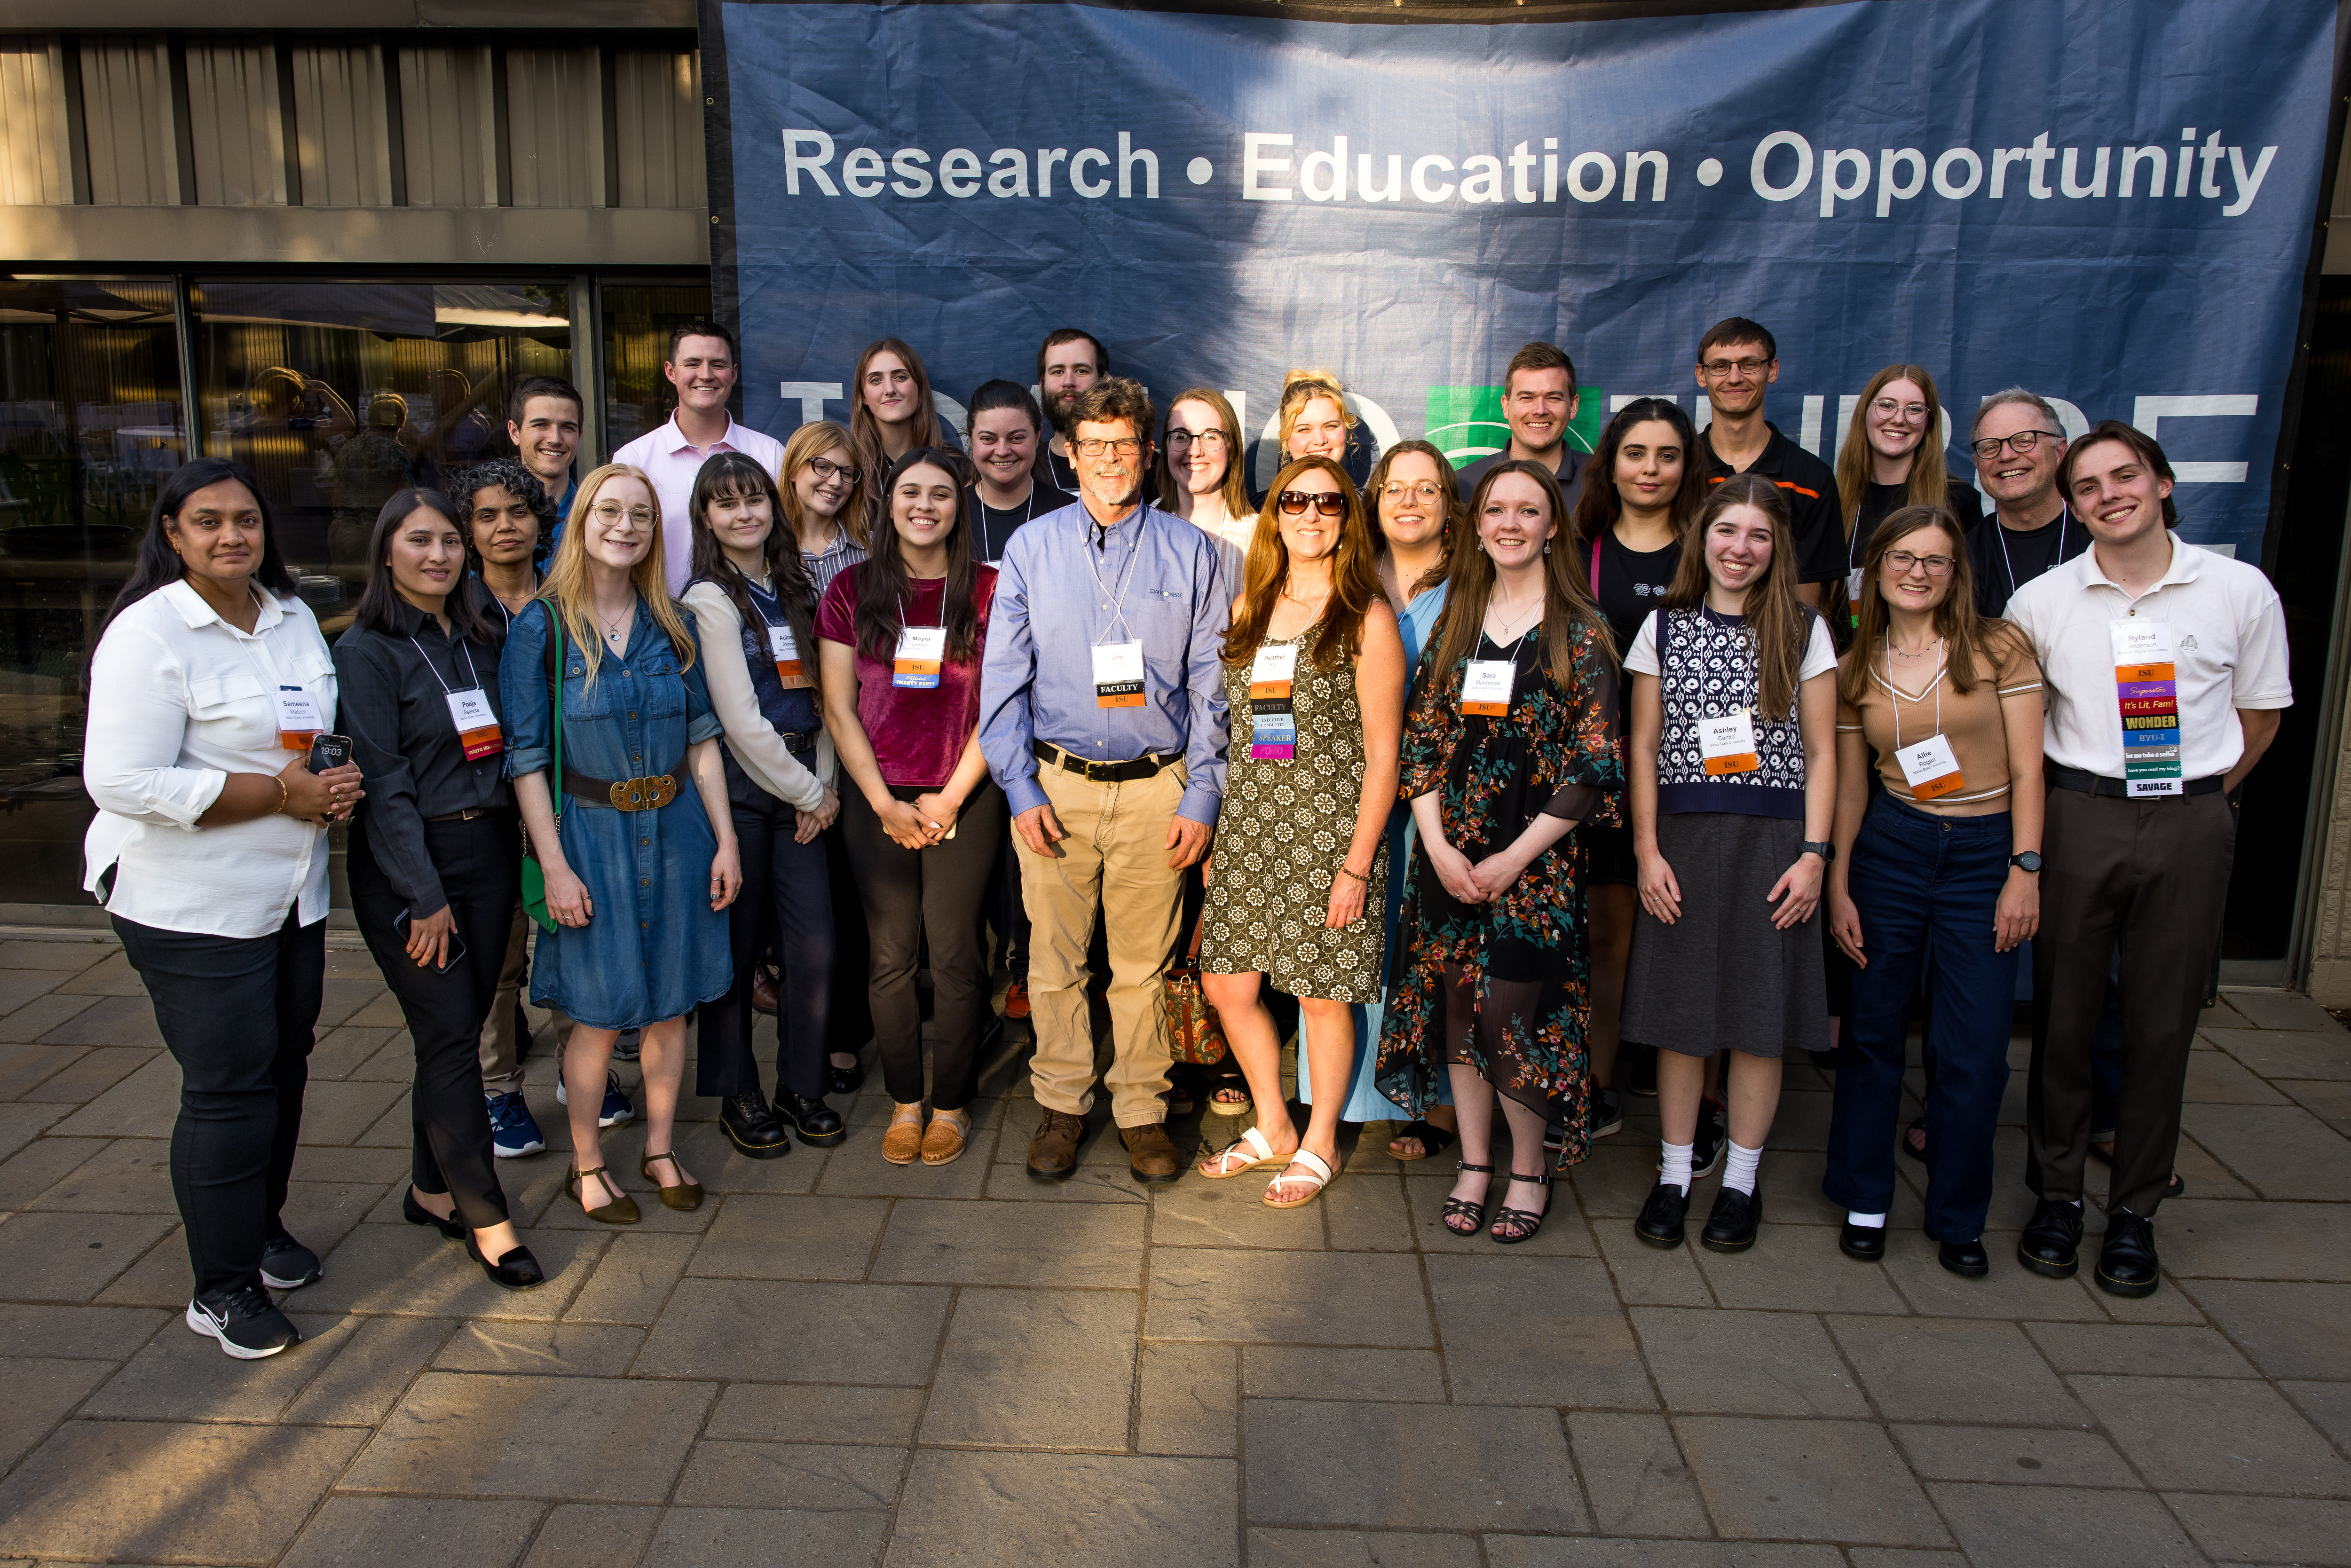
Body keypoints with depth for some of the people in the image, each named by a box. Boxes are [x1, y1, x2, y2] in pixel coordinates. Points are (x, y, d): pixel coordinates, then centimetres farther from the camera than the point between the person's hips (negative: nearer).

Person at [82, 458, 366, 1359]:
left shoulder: (292, 618, 8)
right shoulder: (149, 633, -15)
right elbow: (124, 782, -21)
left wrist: (338, 781, -2)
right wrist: (282, 793, -21)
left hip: (290, 896, 7)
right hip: (192, 907, -7)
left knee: (283, 1066, 16)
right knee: (230, 1089, -1)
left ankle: (263, 1224, 37)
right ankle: (222, 1288, 14)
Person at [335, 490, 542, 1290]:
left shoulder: (481, 640, 11)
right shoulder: (367, 650, -8)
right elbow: (383, 782, -12)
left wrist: (514, 846, 5)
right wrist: (425, 895, -15)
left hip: (488, 850, 6)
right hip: (408, 863, -6)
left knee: (459, 1030, 11)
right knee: (450, 1037, -3)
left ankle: (432, 1187, 27)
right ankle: (486, 1216, 7)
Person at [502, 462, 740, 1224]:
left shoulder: (671, 626, 5)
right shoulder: (541, 630, -6)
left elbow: (702, 738, 7)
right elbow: (526, 758, -7)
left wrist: (724, 840, 2)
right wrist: (554, 864, -12)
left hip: (676, 831, 4)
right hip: (592, 835, -3)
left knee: (671, 999, 11)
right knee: (601, 1010, 4)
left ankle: (660, 1148, 29)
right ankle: (587, 1164, 23)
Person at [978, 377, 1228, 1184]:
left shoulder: (1189, 552, 6)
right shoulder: (1031, 548, 6)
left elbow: (1211, 685, 5)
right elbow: (1003, 677, 5)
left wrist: (1202, 795, -1)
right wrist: (1020, 787, -3)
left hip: (1157, 789, 0)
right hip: (1056, 785, 1)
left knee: (1144, 965, 7)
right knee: (1055, 960, 7)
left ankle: (1141, 1110, 22)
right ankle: (1061, 1104, 24)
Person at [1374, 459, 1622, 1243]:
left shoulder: (1579, 632, -4)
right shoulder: (1457, 620, 8)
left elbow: (1593, 767, -8)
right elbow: (1420, 740, 6)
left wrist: (1512, 860, -11)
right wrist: (1439, 848, -5)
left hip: (1535, 858, -4)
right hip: (1450, 856, 4)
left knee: (1509, 1016, -4)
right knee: (1455, 1008, 8)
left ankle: (1529, 1170, 19)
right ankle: (1474, 1162, 26)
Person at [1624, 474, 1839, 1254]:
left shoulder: (1804, 631, 5)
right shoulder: (1664, 627, 6)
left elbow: (1820, 754, 4)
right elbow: (1644, 748, 6)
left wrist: (1813, 853, -5)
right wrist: (1648, 851, -2)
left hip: (1773, 842, 0)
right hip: (1683, 840, 1)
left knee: (1759, 1017, 4)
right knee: (1679, 1013, 4)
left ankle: (1741, 1181, 19)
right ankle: (1674, 1174, 18)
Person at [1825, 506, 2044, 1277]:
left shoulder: (1998, 647, -2)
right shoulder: (1854, 670, 6)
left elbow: (2026, 768, -4)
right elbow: (1849, 789, 9)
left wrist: (2025, 870, -10)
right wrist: (1837, 886, 5)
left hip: (1985, 852, -2)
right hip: (1890, 849, 2)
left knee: (1975, 1052, 0)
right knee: (1874, 1030, 8)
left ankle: (1958, 1218, 19)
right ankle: (1865, 1200, 24)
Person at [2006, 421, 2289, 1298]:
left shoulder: (2242, 591, 3)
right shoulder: (2040, 602, 3)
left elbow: (2259, 714, 12)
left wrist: (2198, 794, 8)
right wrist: (2061, 799, 5)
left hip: (2191, 826, 0)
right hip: (2075, 821, 0)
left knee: (2163, 1022, 5)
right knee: (2062, 1015, 4)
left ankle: (2135, 1211, 19)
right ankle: (2056, 1196, 20)